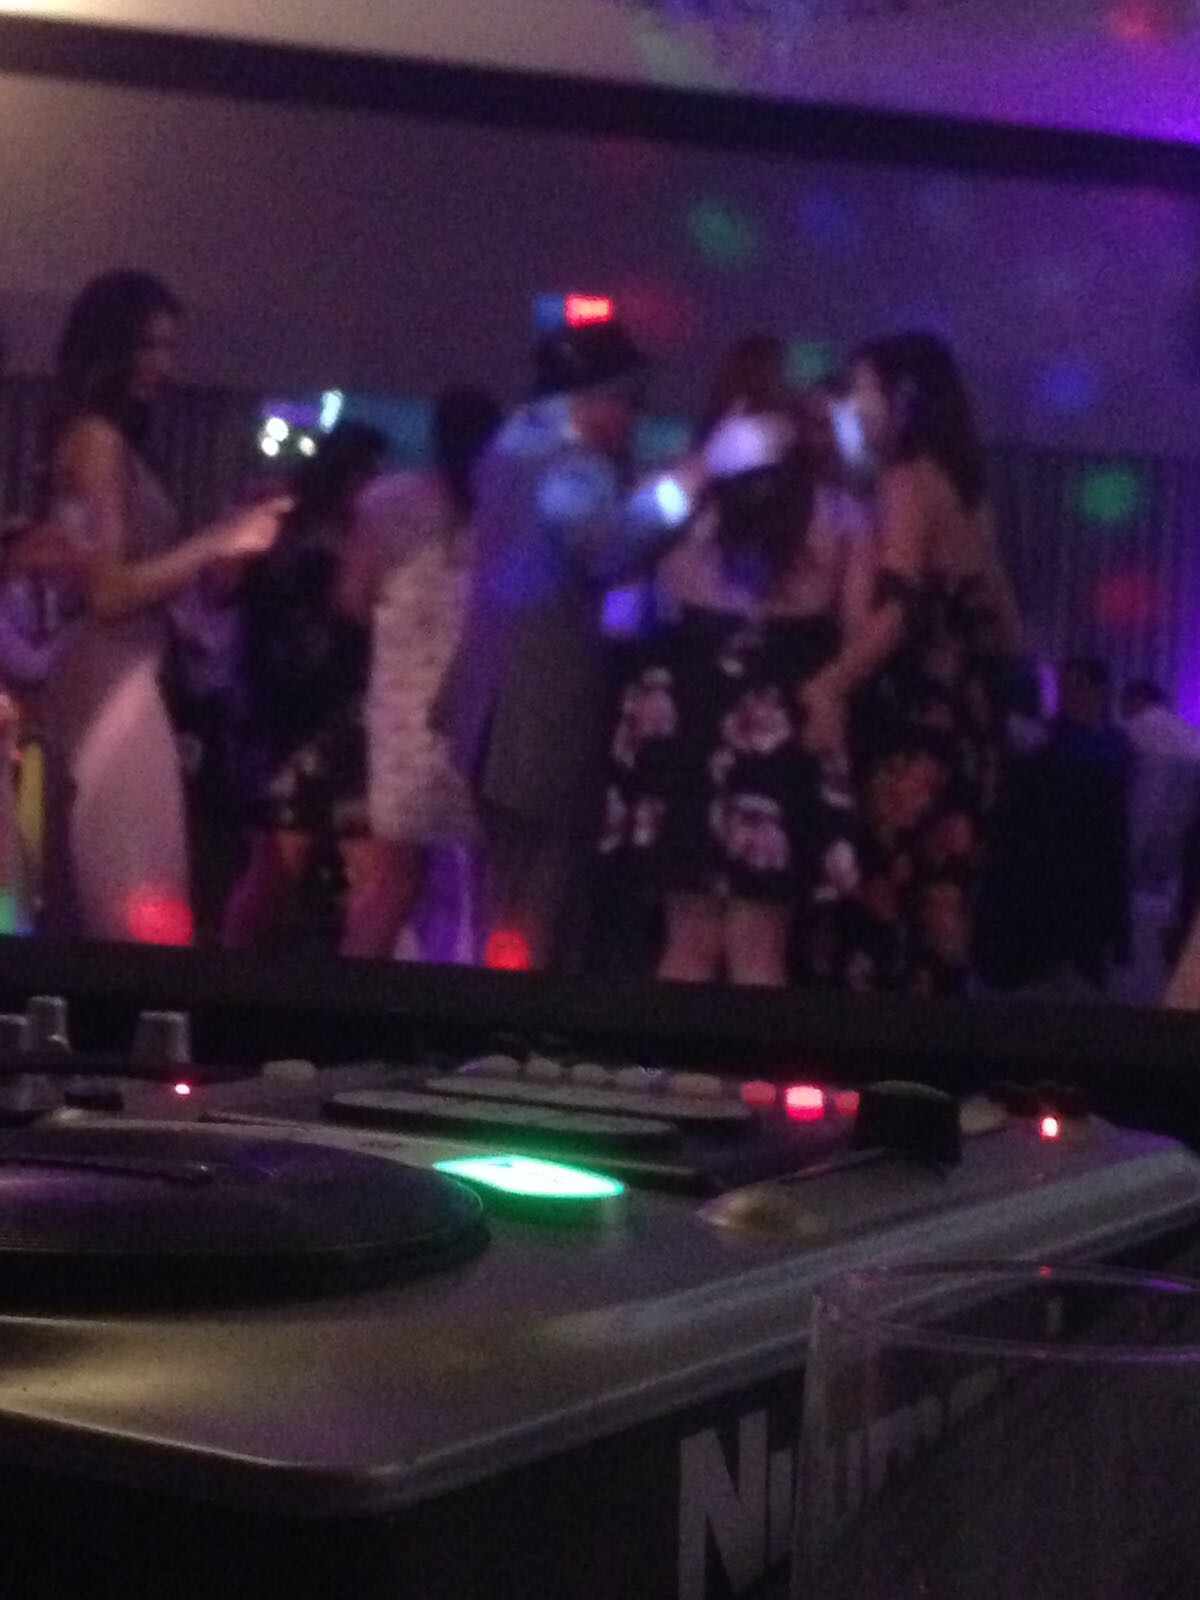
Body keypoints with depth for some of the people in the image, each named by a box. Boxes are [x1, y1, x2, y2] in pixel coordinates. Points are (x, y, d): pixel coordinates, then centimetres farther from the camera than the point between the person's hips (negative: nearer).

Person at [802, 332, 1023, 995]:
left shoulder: (907, 481, -7)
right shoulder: (960, 489, 18)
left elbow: (898, 603, -24)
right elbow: (1003, 628, 21)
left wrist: (831, 684, -36)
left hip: (911, 723, -9)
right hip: (957, 723, 9)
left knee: (883, 899, -12)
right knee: (934, 901, 7)